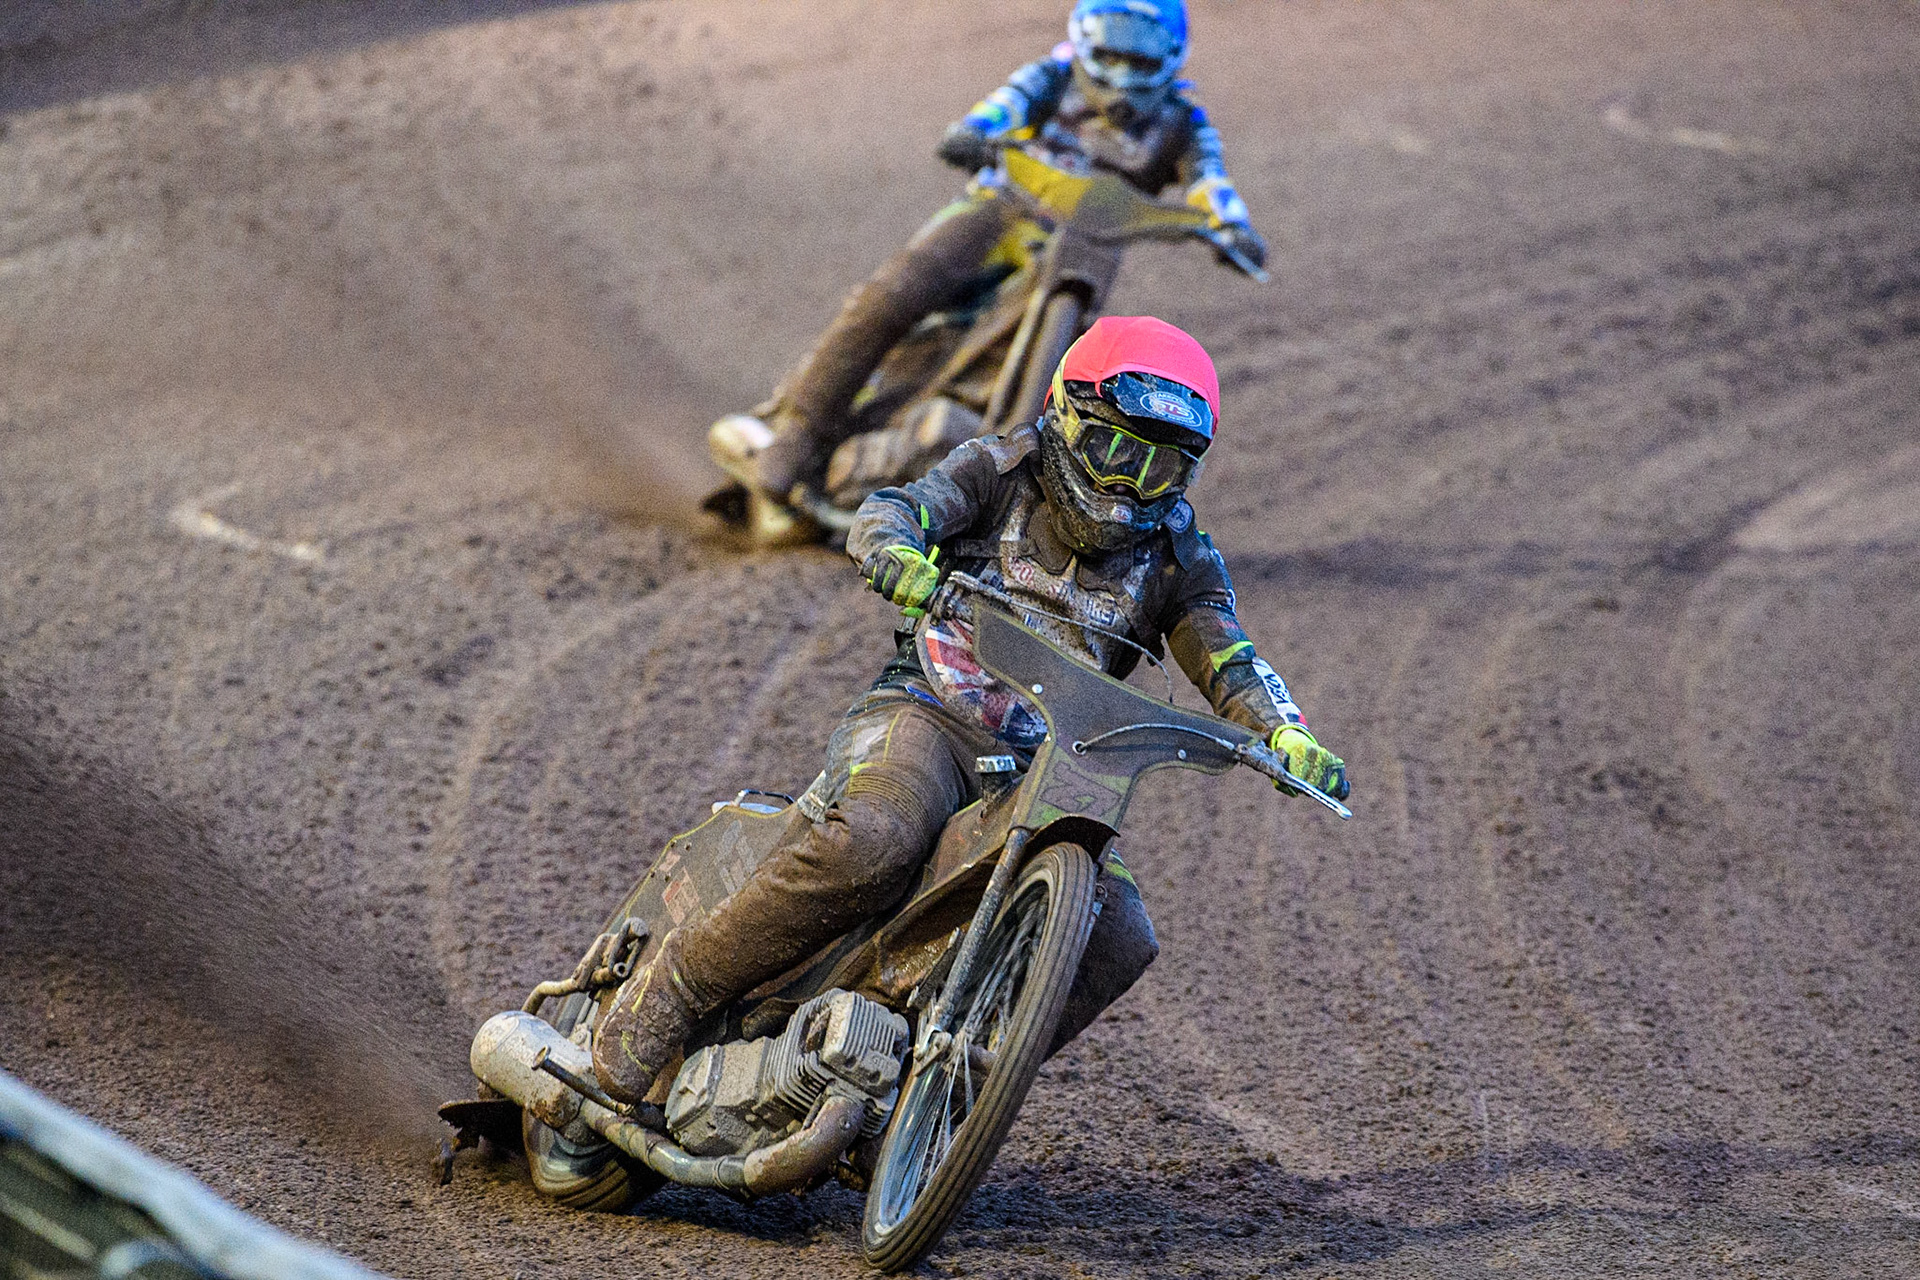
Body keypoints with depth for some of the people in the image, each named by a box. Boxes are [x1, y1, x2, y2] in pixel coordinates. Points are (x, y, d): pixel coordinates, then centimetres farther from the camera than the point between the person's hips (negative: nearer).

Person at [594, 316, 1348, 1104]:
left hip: (1041, 765, 4)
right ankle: (672, 989, -24)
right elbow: (882, 517, -11)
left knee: (1119, 941, -16)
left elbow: (1228, 659, 1)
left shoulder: (1174, 551, 9)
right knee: (871, 847, -36)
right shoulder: (999, 471, 1)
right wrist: (900, 558, -37)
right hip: (927, 715, -4)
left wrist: (1285, 733, -20)